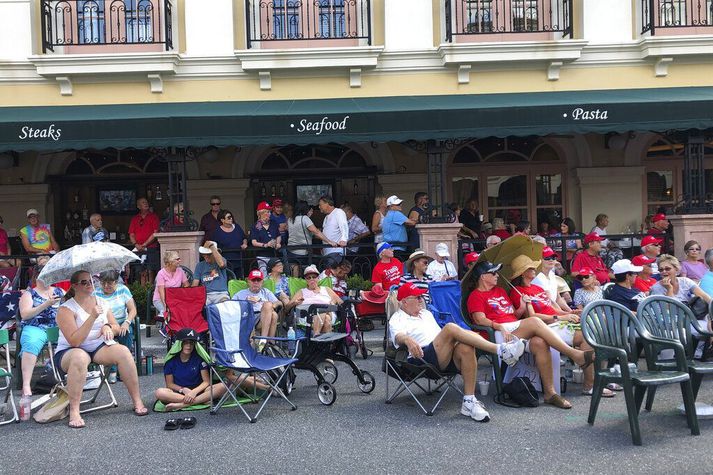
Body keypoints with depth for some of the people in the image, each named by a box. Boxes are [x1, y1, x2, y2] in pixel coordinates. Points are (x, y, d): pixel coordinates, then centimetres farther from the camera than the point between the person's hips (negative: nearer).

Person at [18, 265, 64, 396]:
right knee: (31, 344, -37)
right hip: (35, 328, -2)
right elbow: (24, 314, -1)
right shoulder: (29, 294, 14)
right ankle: (26, 386, -38)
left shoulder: (59, 291, 22)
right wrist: (46, 304, -11)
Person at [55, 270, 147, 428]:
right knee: (80, 357, -40)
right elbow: (74, 341, -21)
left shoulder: (101, 302, 8)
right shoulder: (66, 309, -9)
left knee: (123, 351, -25)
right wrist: (92, 318, -27)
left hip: (99, 347, 4)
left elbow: (117, 329, 13)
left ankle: (137, 401, -17)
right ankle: (74, 412, -34)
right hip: (69, 352, -4)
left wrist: (108, 327, -10)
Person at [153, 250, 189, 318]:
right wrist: (165, 305, -30)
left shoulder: (180, 271, 5)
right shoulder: (161, 273, -9)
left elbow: (186, 285, 10)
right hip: (160, 299, -5)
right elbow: (161, 291, -17)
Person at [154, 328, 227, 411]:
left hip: (198, 391, 0)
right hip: (179, 393, 0)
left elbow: (206, 381, -4)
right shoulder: (171, 360, -1)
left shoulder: (199, 358, -1)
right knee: (159, 393, -32)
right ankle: (202, 400, -29)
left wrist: (194, 392, -22)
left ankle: (182, 405, -31)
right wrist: (183, 389, -17)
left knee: (221, 387, -27)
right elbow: (169, 384, 2)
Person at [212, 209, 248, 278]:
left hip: (238, 260, 5)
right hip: (226, 262, -5)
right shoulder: (217, 231, -1)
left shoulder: (237, 227, 11)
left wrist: (245, 244, 4)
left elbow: (244, 238, 22)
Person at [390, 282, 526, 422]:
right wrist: (407, 339, -35)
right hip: (423, 357, -6)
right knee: (450, 328, -30)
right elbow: (398, 336, -10)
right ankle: (500, 350, -35)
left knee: (466, 348, -31)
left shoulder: (426, 313, 33)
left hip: (447, 356, 6)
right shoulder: (397, 319, 12)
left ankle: (469, 402, -28)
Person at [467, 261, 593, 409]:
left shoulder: (500, 291, 30)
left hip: (517, 328, 7)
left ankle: (550, 392, -27)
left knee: (539, 342, -29)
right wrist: (500, 326, -23)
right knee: (534, 322, -31)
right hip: (499, 334, -7)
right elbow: (480, 319, -9)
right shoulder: (475, 296, 6)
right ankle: (576, 355, -32)